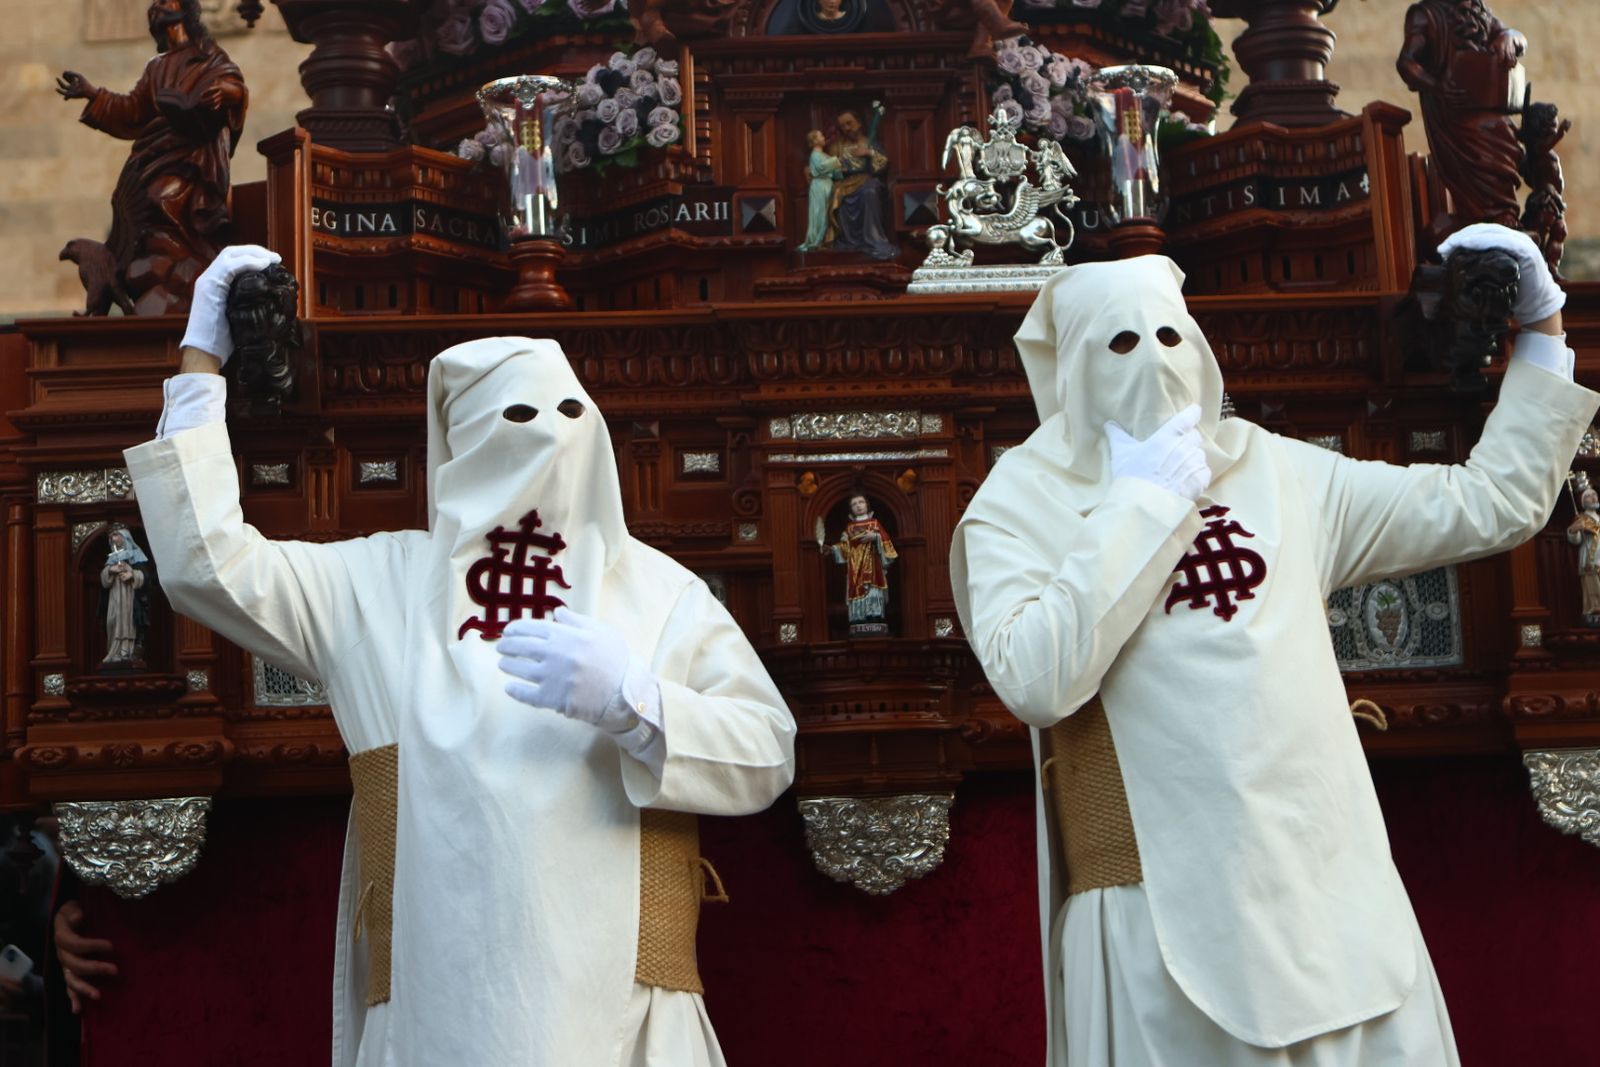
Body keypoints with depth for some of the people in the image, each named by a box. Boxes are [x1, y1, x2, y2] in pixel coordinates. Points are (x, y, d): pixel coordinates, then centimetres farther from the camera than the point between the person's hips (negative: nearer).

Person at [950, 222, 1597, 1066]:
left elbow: (1487, 507, 16)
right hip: (1164, 906, -4)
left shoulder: (1275, 470, 12)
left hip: (1336, 885, 4)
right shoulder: (1020, 505, 0)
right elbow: (1034, 682, -18)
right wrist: (1140, 504, -12)